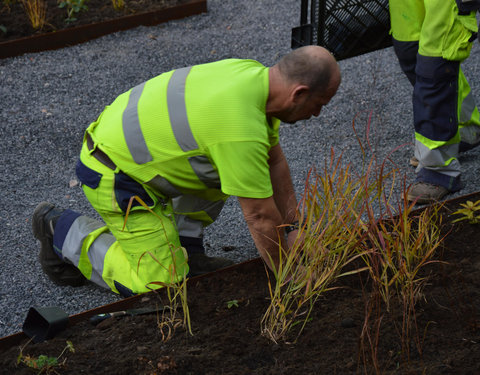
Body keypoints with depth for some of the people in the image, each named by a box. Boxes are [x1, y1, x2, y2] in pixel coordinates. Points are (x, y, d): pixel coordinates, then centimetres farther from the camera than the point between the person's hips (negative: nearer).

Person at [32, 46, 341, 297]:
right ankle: (64, 231, 6)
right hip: (114, 173, -10)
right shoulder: (242, 129, -32)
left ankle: (185, 247, 15)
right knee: (161, 282, -8)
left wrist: (292, 228, 14)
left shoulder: (256, 74, -2)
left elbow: (274, 161, 11)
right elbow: (260, 216, -22)